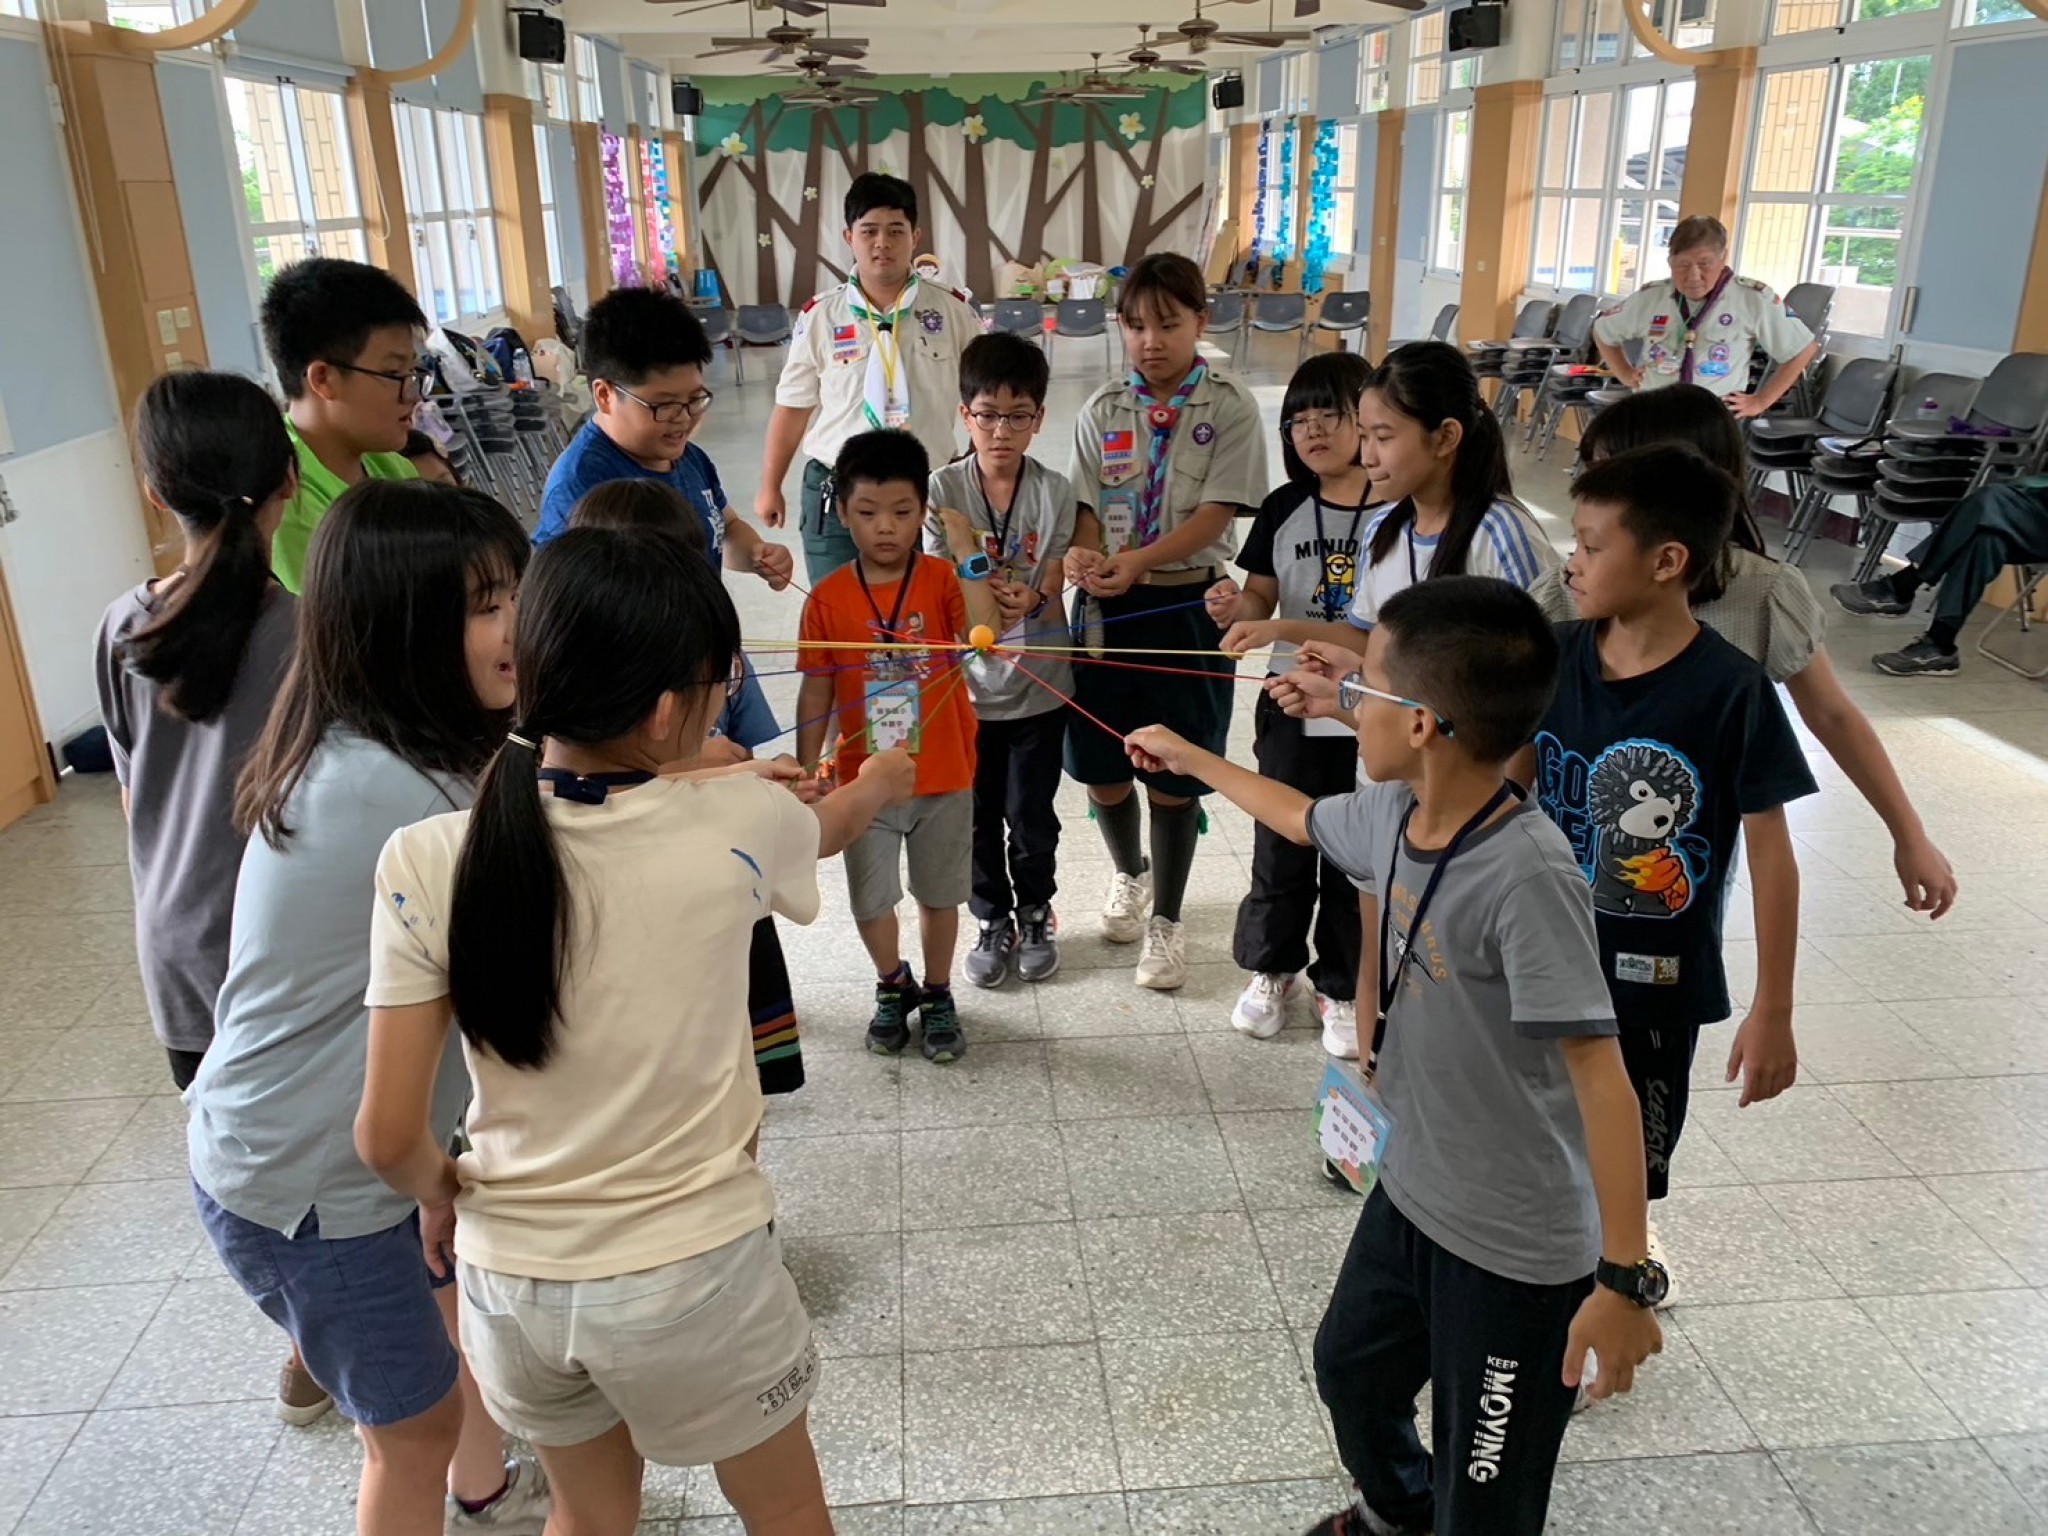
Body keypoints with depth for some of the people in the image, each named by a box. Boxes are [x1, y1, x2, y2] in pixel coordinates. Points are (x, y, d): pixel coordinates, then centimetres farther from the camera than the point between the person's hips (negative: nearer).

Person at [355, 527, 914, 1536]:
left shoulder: (427, 862, -14)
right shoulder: (738, 826, -17)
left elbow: (388, 1137, -10)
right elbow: (831, 827, 9)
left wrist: (441, 1193, 12)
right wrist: (881, 779, 32)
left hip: (510, 1283, 3)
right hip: (691, 1276, -2)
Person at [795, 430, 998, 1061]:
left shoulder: (943, 580, -7)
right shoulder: (828, 599, -6)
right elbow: (817, 692, -1)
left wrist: (967, 553, -26)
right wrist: (806, 772, -1)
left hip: (943, 775, 0)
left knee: (939, 893, 15)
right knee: (869, 898, 13)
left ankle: (937, 995, 36)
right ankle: (893, 986, 40)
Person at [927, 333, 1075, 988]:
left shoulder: (1054, 492, -6)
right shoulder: (943, 489, -7)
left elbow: (1053, 583, -10)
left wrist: (1028, 601, -34)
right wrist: (979, 600, -33)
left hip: (1039, 684, 0)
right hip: (968, 682, 0)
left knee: (1031, 816, 12)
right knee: (977, 816, 13)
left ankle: (1036, 914, 36)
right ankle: (993, 920, 34)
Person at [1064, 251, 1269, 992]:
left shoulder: (1230, 407, -5)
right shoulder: (1102, 410, 5)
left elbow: (1217, 512, -13)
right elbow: (1087, 506, 2)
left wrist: (1137, 563, -25)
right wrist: (1084, 556, -21)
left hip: (1187, 604, -3)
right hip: (1107, 605, 3)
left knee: (1174, 777, 4)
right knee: (1101, 767, 10)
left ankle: (1166, 921, 24)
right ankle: (1129, 873, 42)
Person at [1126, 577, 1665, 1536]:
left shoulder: (1526, 874, -31)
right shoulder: (1389, 814, -6)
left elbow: (1601, 1077, -29)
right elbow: (1301, 818, 17)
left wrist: (1626, 1279, -26)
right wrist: (1187, 758, 29)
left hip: (1517, 1250, -8)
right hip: (1410, 1194, 9)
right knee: (1350, 1367, 31)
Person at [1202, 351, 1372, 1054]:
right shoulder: (1283, 510, 1)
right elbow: (1260, 603, 5)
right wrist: (1232, 609, -17)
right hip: (1292, 711, 2)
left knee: (1353, 856, 10)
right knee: (1281, 850, 13)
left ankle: (1342, 988, 30)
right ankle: (1271, 968, 35)